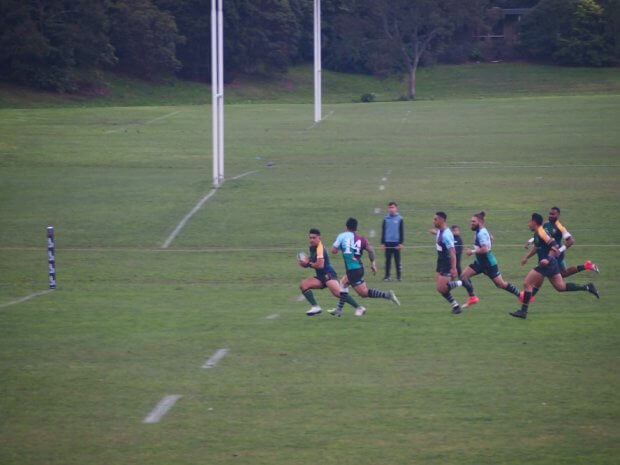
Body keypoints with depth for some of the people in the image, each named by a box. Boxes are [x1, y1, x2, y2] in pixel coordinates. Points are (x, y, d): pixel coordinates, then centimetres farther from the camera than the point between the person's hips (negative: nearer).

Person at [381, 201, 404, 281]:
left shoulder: (399, 219, 1)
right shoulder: (386, 219, 6)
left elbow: (402, 232, 2)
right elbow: (383, 231, 10)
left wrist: (401, 243, -3)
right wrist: (382, 243, 6)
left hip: (396, 243, -2)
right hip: (388, 242, 2)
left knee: (397, 260, 2)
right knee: (388, 260, 4)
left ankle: (399, 275, 8)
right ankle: (387, 275, 9)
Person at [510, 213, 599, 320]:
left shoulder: (541, 233, -15)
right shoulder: (537, 234, 14)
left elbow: (554, 246, -21)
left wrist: (548, 259, -28)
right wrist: (527, 257, 30)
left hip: (546, 264, -10)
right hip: (552, 264, 10)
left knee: (527, 284, -6)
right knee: (561, 287, 12)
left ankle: (523, 311, -6)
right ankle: (587, 287, 7)